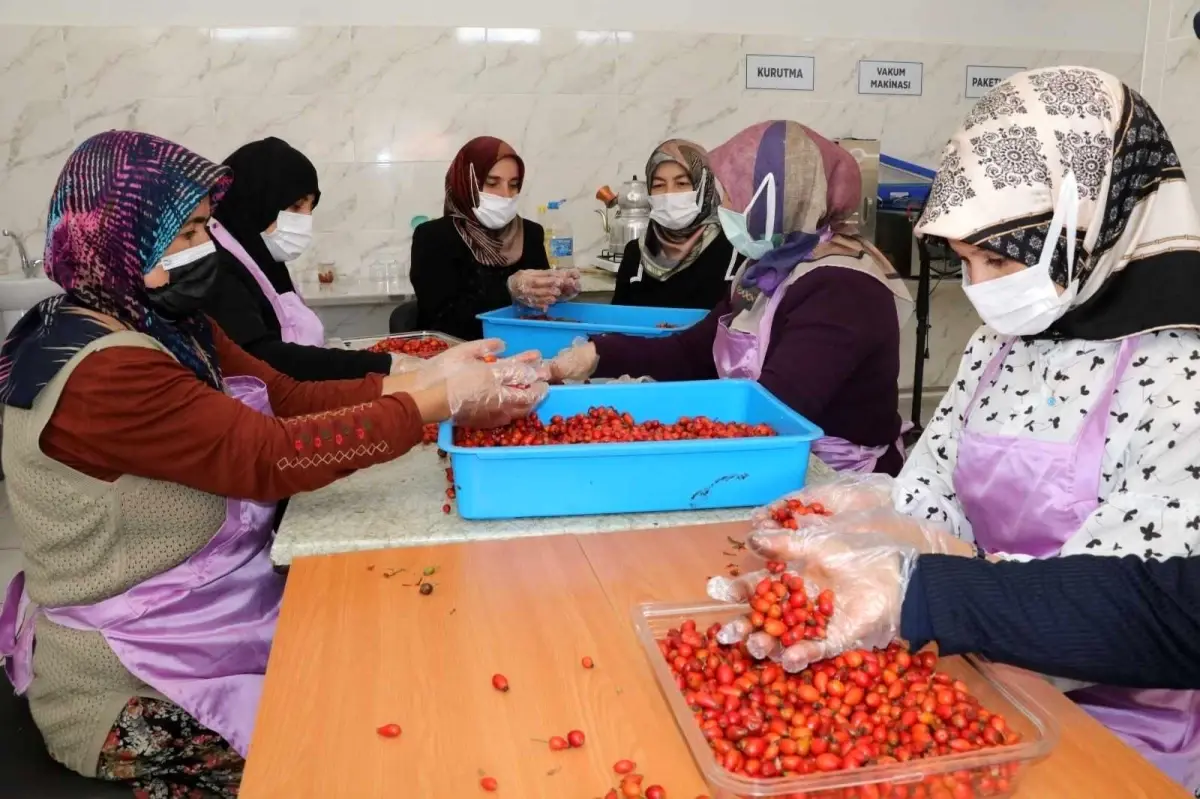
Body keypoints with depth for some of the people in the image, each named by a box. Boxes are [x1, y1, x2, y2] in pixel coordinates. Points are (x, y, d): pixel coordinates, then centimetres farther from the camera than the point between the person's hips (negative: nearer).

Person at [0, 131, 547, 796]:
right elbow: (270, 455, -32)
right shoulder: (103, 375, -27)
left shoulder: (166, 327, 5)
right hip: (140, 691, -8)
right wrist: (442, 402, -27)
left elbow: (287, 398, -1)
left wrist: (422, 380, -14)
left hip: (205, 615, 9)